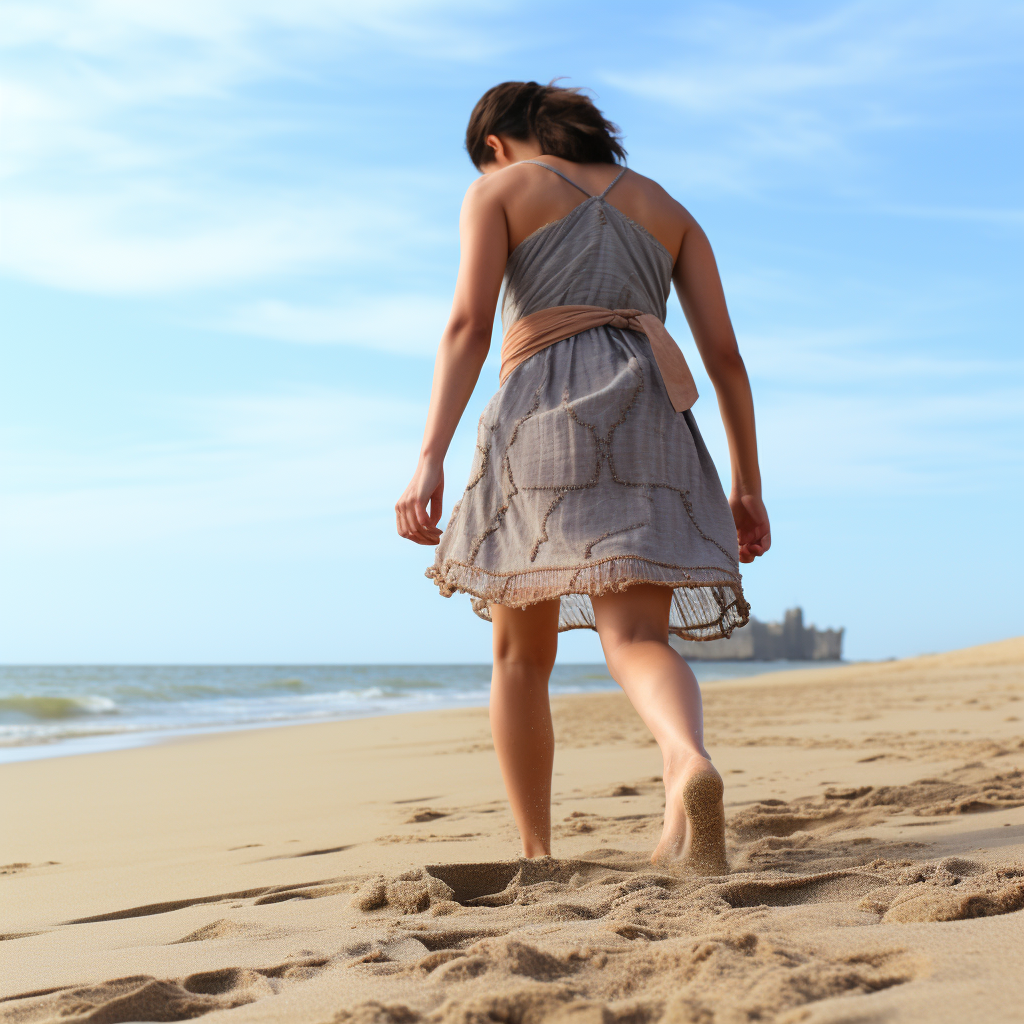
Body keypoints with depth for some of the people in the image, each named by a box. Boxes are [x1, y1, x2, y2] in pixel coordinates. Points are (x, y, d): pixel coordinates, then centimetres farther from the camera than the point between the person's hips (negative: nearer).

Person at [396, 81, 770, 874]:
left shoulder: (499, 191, 15)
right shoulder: (667, 208, 27)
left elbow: (469, 326, -2)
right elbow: (724, 348, 16)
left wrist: (430, 459, -10)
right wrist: (748, 483, 15)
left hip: (548, 404, -2)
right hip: (653, 414, 3)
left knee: (521, 653, 12)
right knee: (637, 641, -7)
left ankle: (537, 859, 12)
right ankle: (689, 767, -40)